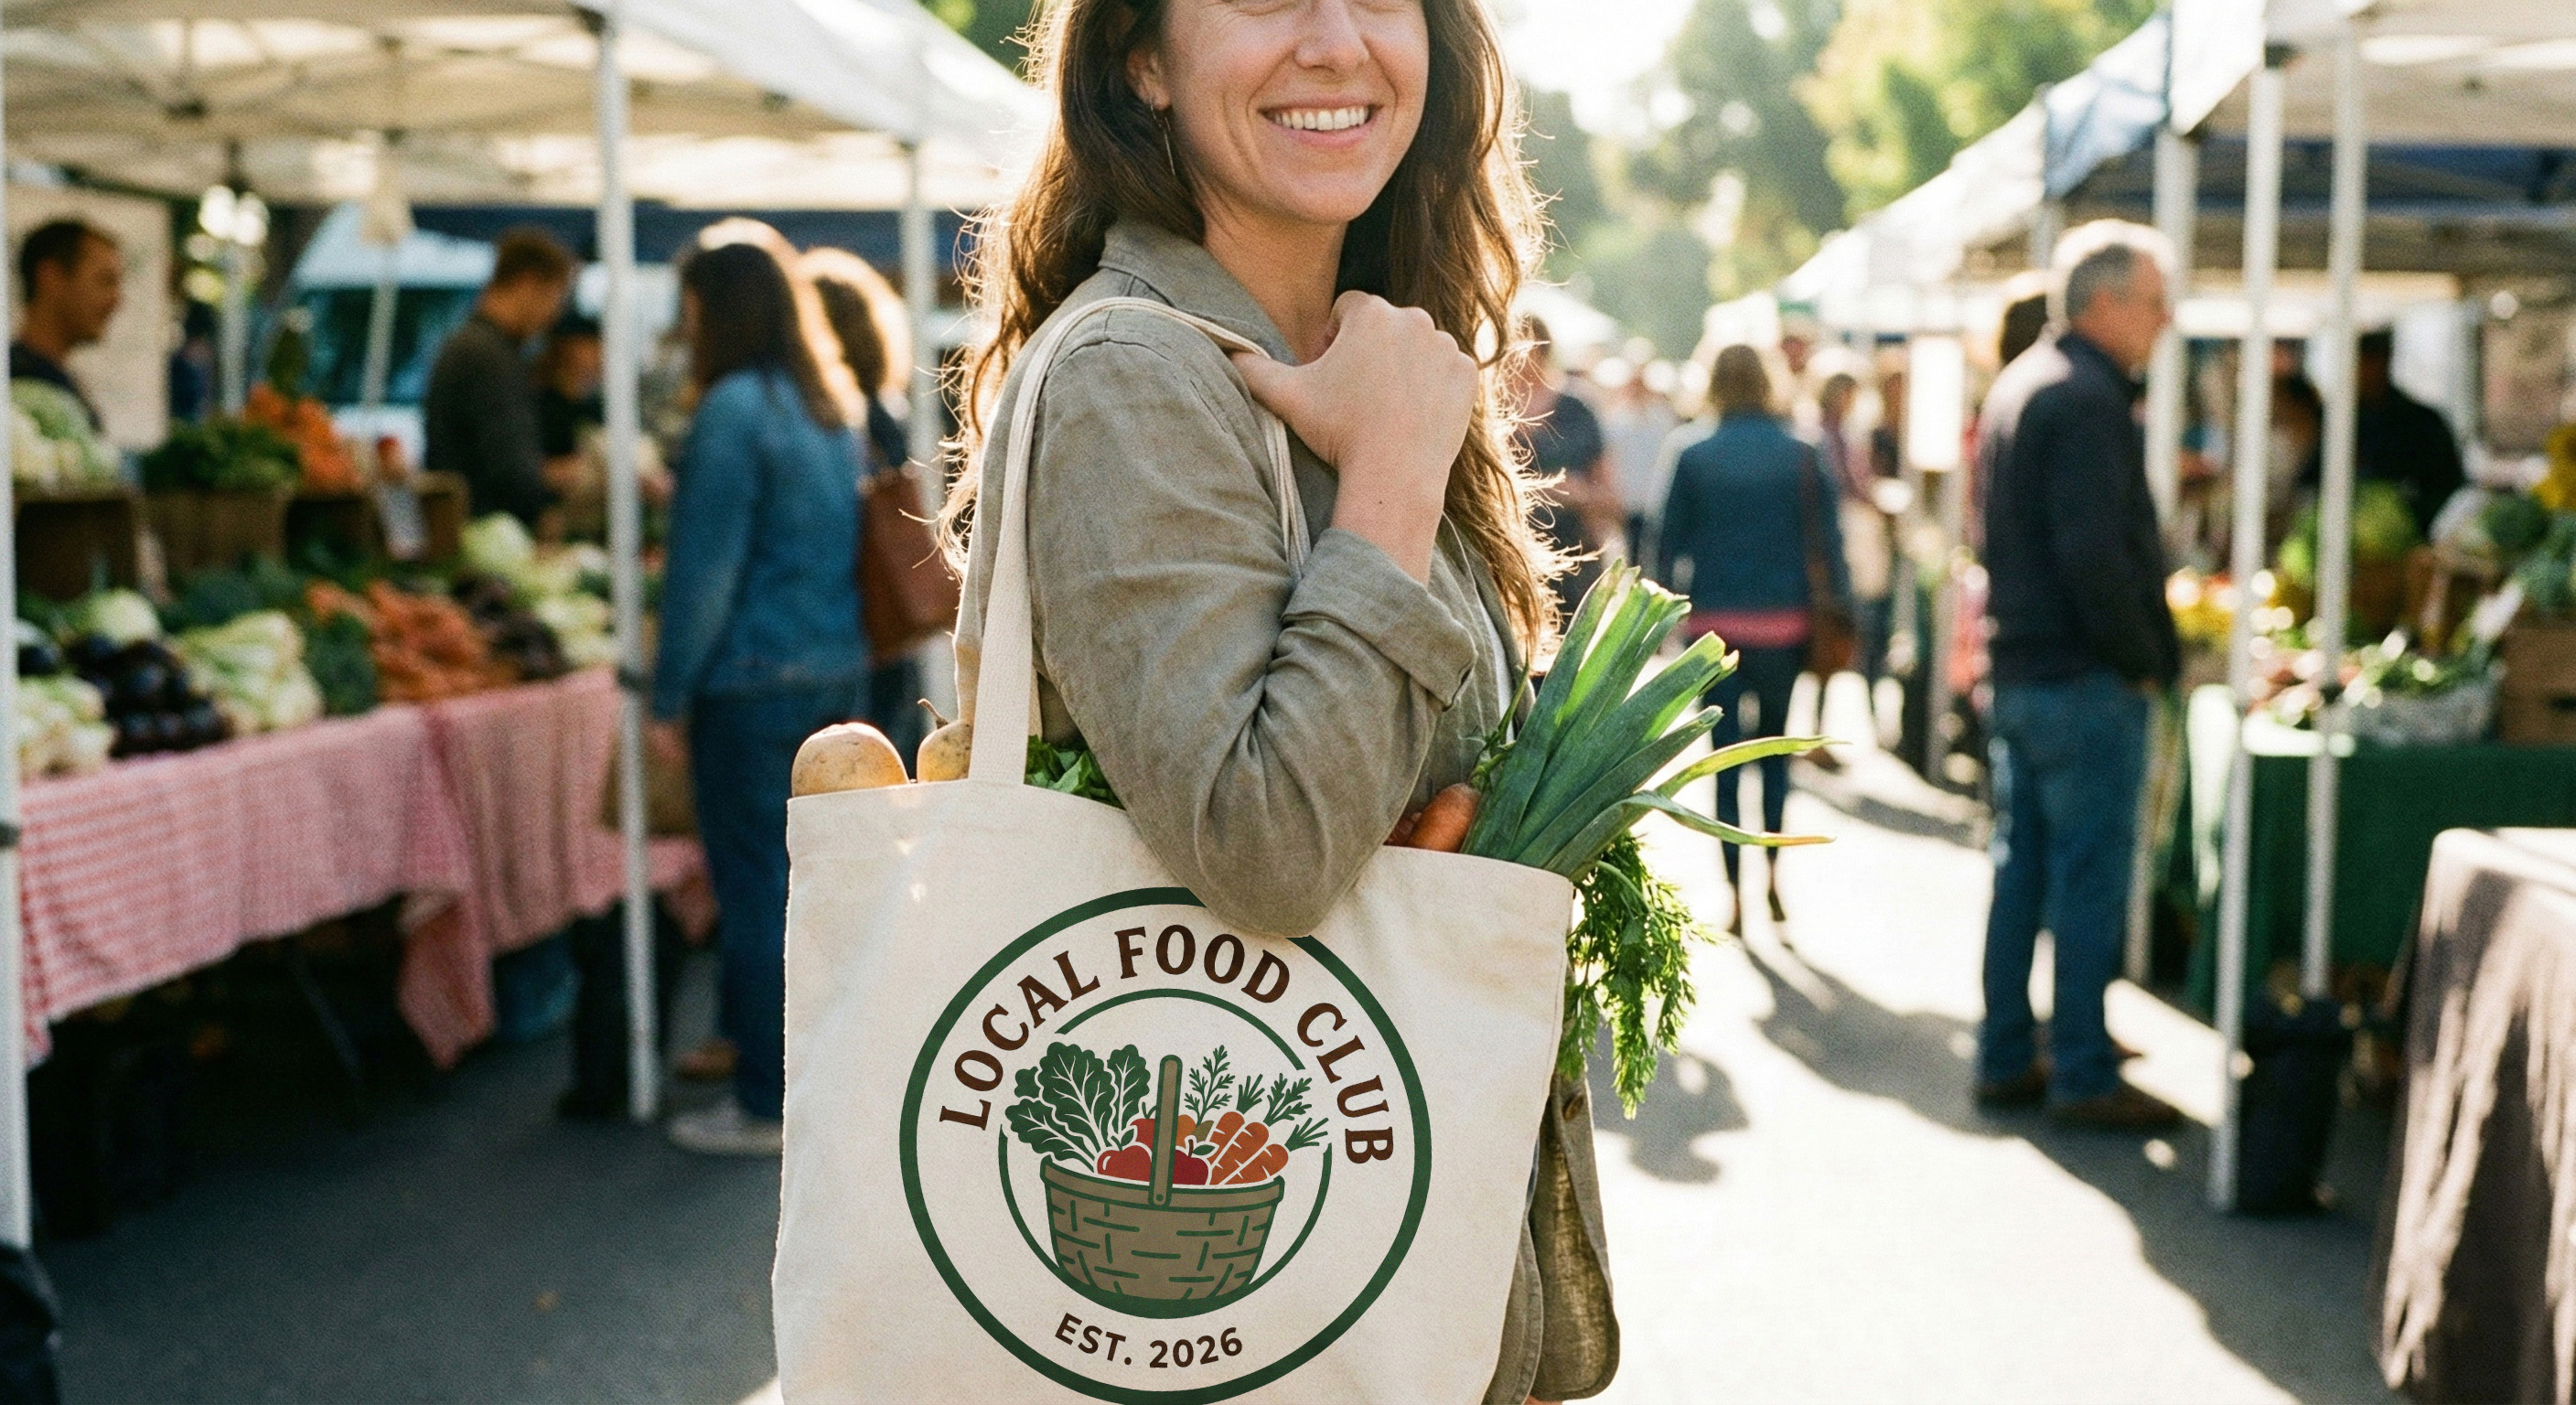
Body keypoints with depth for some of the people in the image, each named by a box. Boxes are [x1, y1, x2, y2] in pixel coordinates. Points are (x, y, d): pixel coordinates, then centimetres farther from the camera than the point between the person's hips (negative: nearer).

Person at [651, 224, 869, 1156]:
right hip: (836, 673, 8)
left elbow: (704, 569, -13)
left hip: (755, 684, -8)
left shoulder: (735, 410, -13)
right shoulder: (833, 407, 12)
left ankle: (764, 1106, 6)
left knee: (754, 893, -1)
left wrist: (669, 698, -8)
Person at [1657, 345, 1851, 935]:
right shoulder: (1801, 456, -1)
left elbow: (1670, 545, 0)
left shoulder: (1694, 459, -3)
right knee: (1775, 745, 19)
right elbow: (1828, 539, -2)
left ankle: (1737, 897, 2)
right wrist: (1843, 610, 4)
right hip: (1784, 622, 1)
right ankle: (1774, 876, 10)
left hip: (1716, 624, -1)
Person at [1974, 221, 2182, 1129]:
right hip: (2086, 679, -10)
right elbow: (2095, 552, -24)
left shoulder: (2015, 388, 15)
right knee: (2090, 880, -3)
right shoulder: (2087, 399, -16)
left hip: (2020, 669, 10)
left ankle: (2005, 1060, 20)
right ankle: (2083, 1074, 3)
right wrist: (2145, 660, -13)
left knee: (2022, 867, 13)